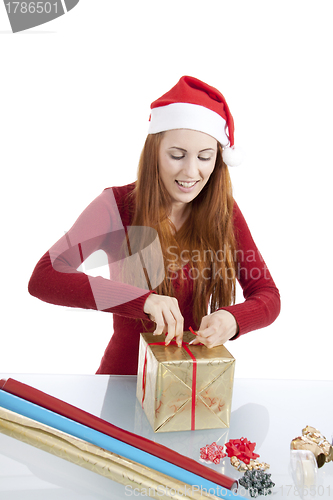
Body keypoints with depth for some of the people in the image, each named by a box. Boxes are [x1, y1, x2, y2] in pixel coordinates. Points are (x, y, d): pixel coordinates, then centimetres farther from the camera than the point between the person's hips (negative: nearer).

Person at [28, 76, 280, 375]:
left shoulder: (224, 211, -2)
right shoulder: (116, 206, -10)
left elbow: (267, 296, -1)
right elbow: (43, 278, -21)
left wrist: (232, 318, -24)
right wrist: (140, 299, -34)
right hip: (125, 373, -2)